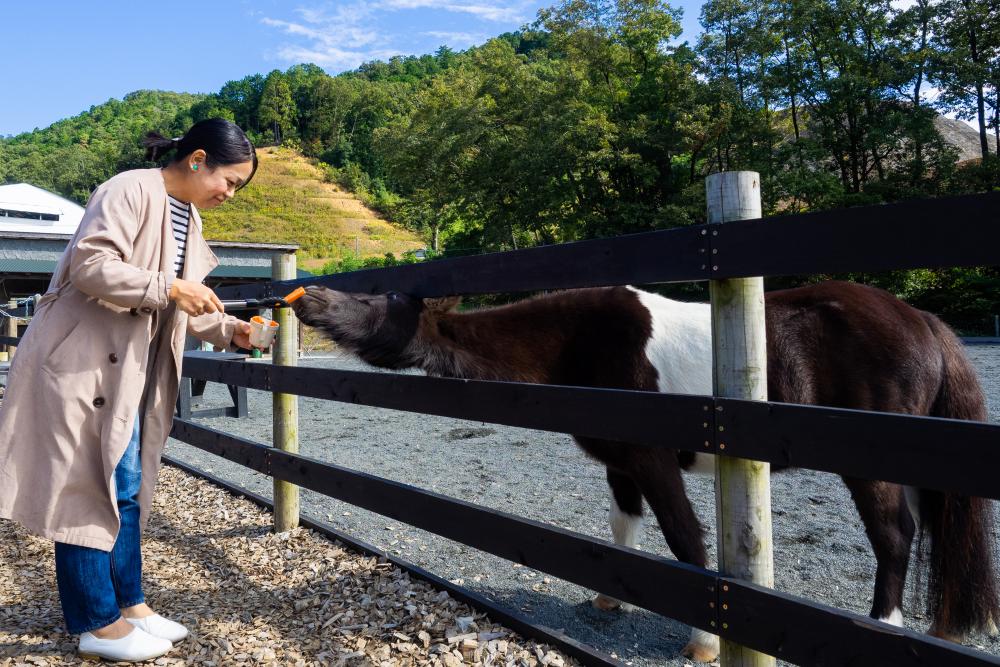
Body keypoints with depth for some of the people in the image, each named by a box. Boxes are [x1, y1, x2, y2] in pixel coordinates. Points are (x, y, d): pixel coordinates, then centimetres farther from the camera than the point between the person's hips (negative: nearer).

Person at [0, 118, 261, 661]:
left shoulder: (188, 219, 13)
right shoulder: (130, 191, -15)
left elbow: (180, 305, 15)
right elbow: (90, 265, -25)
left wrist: (230, 330, 3)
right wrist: (167, 288, -26)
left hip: (129, 369, 9)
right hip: (79, 362, -9)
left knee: (126, 487, 12)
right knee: (84, 487, 0)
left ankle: (129, 604, 23)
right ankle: (98, 623, 10)